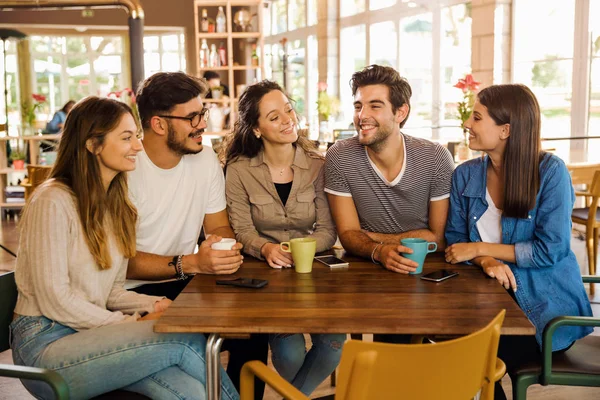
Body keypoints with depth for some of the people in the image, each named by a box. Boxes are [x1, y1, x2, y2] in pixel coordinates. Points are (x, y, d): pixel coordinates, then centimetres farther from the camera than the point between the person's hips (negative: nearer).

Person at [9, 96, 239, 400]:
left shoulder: (115, 204, 12)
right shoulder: (54, 201, -13)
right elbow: (54, 300, -16)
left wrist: (153, 306, -7)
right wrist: (132, 324, -13)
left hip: (89, 333, 7)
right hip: (46, 344, -6)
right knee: (186, 339, -23)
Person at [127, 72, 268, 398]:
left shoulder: (205, 158, 1)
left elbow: (218, 227, 9)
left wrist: (225, 248, -15)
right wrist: (190, 264, -29)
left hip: (187, 283, 5)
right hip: (135, 293, -5)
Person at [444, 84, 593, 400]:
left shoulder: (550, 171, -14)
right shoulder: (465, 175, 0)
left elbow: (550, 250, -16)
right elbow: (455, 240, 2)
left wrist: (480, 248, -14)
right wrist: (485, 260, -20)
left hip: (547, 303, -4)